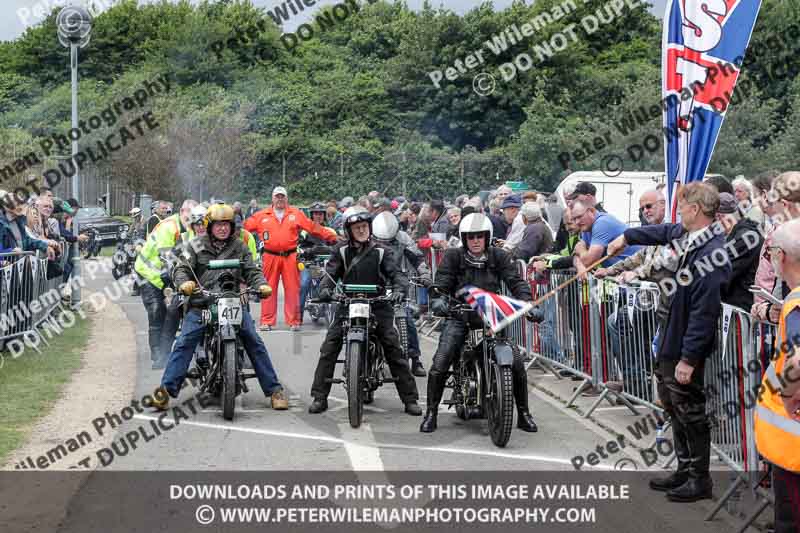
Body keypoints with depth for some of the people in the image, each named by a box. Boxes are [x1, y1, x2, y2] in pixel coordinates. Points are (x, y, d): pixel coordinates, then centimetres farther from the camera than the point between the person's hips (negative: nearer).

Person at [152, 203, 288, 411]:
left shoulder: (240, 247, 15)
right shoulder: (196, 247, 9)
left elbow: (252, 271, 12)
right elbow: (181, 268, 1)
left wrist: (262, 285, -10)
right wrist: (184, 283, -22)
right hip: (201, 303, -1)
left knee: (254, 342, -10)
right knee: (184, 343, -16)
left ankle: (274, 389, -3)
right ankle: (167, 388, -15)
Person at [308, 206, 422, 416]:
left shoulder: (381, 251, 2)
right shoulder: (341, 251, 6)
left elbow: (396, 273, -6)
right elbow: (331, 273, -1)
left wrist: (398, 289, -27)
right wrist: (325, 289, -23)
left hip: (378, 305, -1)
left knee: (394, 351, -8)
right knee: (328, 349, -8)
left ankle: (410, 399, -2)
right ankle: (319, 397, 0)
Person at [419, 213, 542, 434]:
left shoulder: (499, 256, 5)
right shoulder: (453, 256, 2)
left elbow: (516, 281, -3)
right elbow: (441, 283, -7)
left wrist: (528, 303, -22)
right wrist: (438, 299, -31)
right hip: (460, 317, -1)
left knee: (517, 362, -12)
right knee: (439, 364, -16)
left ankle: (524, 414, 5)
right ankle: (431, 413, 1)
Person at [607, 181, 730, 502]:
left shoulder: (711, 253, -26)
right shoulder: (687, 236, 2)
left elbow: (704, 313, -26)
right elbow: (663, 232, 27)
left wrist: (688, 359, -23)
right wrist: (627, 237, 41)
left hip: (684, 349, -9)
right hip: (668, 343, 9)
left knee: (690, 413, 3)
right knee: (673, 408, 19)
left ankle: (700, 480, 17)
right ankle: (685, 472, 31)